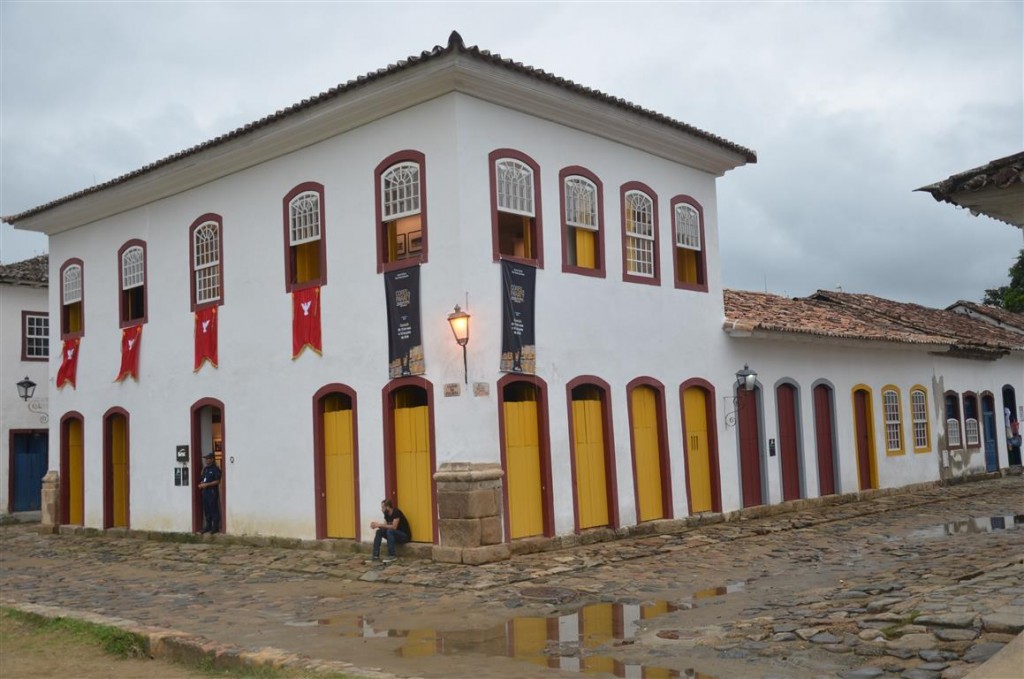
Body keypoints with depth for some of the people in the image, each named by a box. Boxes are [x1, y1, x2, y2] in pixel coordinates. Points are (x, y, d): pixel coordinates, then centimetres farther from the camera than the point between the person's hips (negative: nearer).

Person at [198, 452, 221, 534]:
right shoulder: (205, 469, 16)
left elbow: (217, 481, -14)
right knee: (206, 510, 11)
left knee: (214, 510, -5)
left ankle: (215, 527, -1)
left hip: (213, 491, -8)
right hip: (205, 491, 8)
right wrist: (201, 484, 2)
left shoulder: (215, 469, -8)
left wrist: (207, 484, -18)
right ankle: (208, 526, 18)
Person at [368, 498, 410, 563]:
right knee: (379, 531, -9)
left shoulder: (396, 512, -21)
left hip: (405, 536, -8)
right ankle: (376, 556, -13)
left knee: (390, 531, -33)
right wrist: (376, 525, -16)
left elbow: (394, 527, -28)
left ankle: (392, 556, -28)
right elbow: (386, 526, 2)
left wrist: (380, 524, -26)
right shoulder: (387, 514, 2)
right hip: (394, 535, 8)